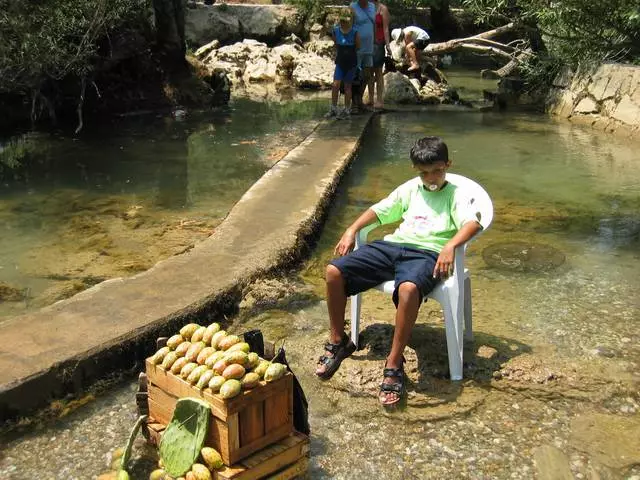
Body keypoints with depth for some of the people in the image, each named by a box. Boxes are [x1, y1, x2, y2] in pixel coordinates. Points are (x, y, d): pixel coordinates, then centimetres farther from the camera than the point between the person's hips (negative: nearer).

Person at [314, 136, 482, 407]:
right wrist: (352, 230, 8)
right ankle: (338, 342, 4)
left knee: (409, 288, -42)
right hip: (393, 244, 5)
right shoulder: (410, 189, 25)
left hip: (426, 253, -5)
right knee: (334, 271, -14)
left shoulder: (455, 195, 10)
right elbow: (379, 210, 25)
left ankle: (394, 365, -27)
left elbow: (473, 223, -9)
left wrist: (450, 245, -28)